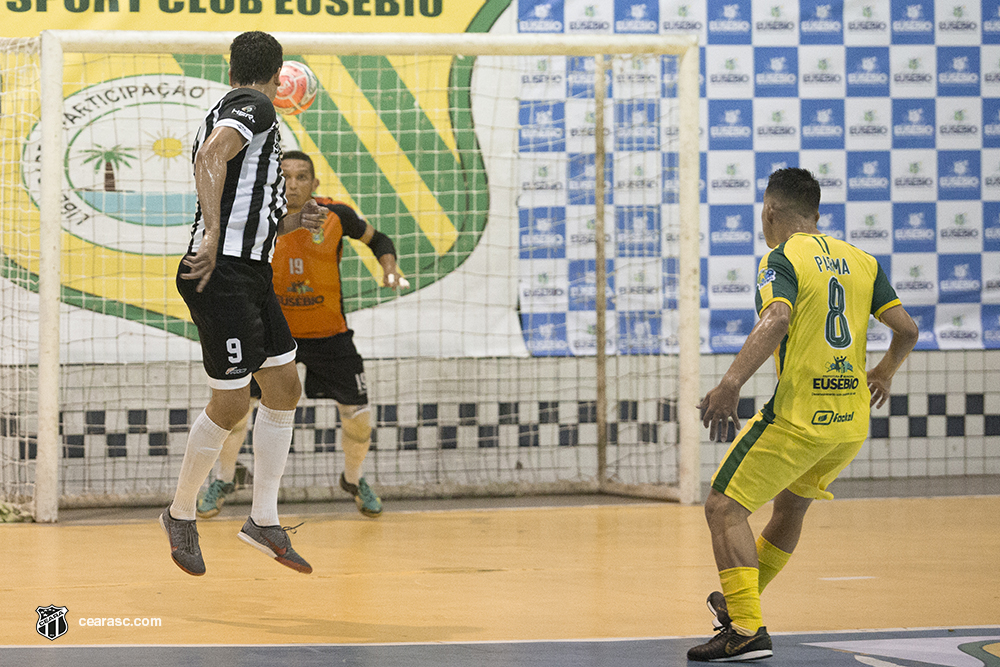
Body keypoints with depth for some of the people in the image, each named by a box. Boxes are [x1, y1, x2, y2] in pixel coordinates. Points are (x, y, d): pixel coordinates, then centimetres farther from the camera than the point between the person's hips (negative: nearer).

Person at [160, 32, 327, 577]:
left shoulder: (224, 113, 22)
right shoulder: (255, 106, -7)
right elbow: (210, 157, -26)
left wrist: (285, 223, 35)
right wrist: (214, 234, -30)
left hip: (250, 274, 10)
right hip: (222, 275, -10)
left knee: (284, 387, 11)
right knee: (231, 403, -6)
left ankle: (264, 520, 16)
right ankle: (180, 513, 10)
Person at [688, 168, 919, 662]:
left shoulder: (782, 259, -6)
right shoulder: (860, 260, 12)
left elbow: (776, 321, -24)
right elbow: (906, 330, 10)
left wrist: (731, 384, -30)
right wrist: (884, 374, 29)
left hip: (798, 416, -7)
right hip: (852, 422, 7)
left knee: (724, 508, -4)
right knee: (791, 504, 27)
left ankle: (747, 630, -15)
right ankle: (740, 603, 41)